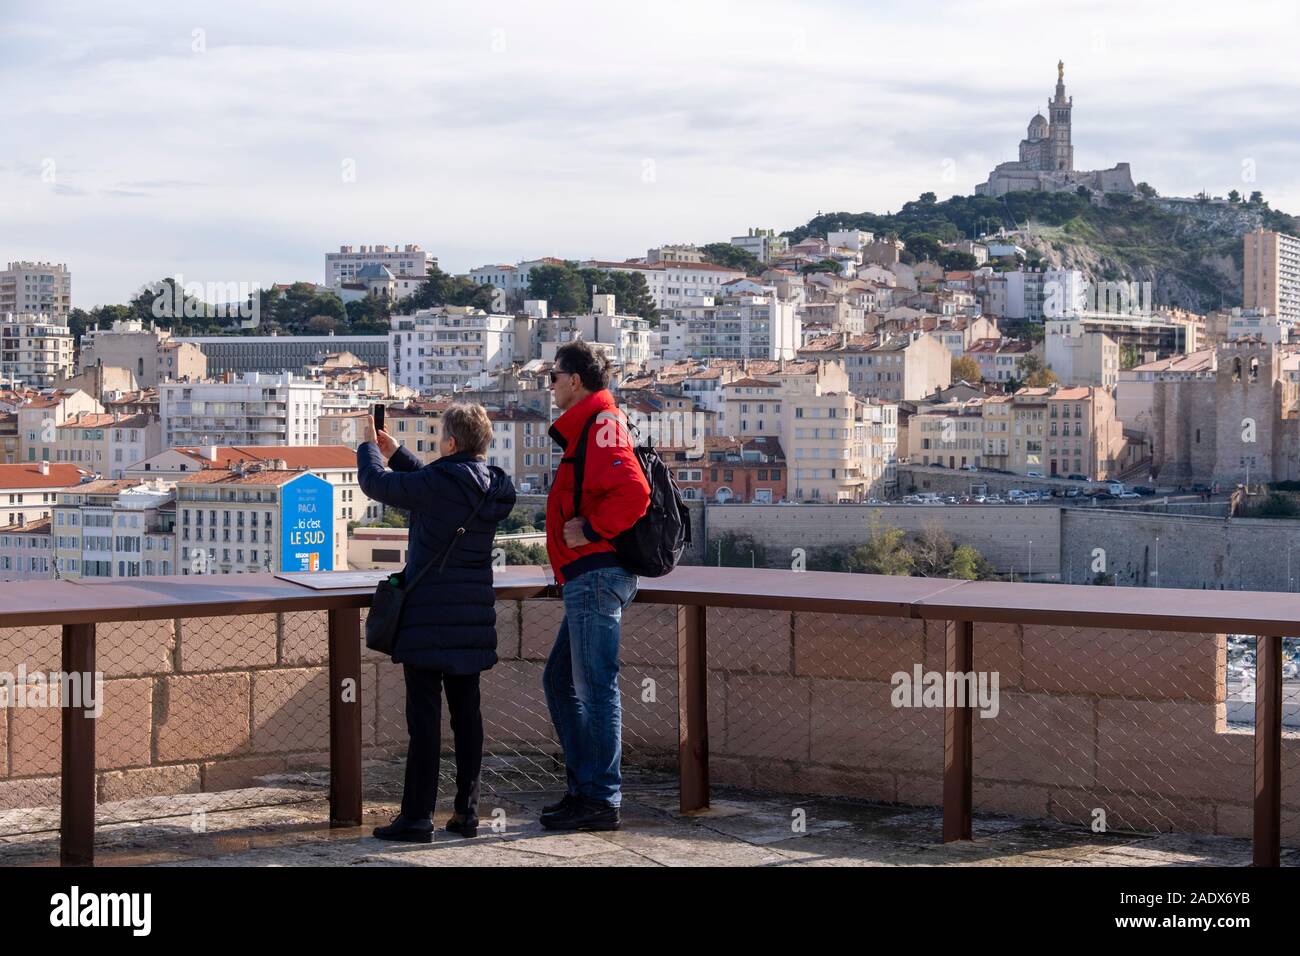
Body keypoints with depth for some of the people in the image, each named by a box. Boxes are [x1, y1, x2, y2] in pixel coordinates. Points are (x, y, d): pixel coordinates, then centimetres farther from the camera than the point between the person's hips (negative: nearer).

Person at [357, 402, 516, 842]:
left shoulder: (440, 481, -17)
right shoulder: (492, 486, 6)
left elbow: (376, 483, -7)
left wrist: (369, 446, 12)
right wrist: (395, 452, 27)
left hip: (429, 616, -7)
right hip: (472, 617, 7)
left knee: (424, 715, -4)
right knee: (466, 711, 11)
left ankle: (417, 817, -3)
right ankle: (467, 812, 14)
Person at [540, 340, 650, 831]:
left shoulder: (601, 423, -12)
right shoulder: (585, 427, 20)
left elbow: (632, 493, -26)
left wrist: (589, 531, -18)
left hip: (595, 575, -11)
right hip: (589, 577, 11)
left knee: (596, 686, -7)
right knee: (560, 680, 15)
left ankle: (601, 799, -4)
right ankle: (583, 786, 19)